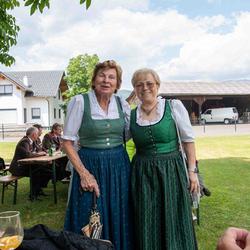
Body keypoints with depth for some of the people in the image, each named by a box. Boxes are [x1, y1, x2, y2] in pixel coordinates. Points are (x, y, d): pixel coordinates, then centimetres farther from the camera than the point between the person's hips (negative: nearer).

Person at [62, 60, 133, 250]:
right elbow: (67, 141, -8)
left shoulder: (122, 104, 3)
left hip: (119, 166, 4)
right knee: (90, 225, 7)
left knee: (118, 221, 14)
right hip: (90, 165, -3)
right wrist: (84, 173, -14)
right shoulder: (80, 102, -9)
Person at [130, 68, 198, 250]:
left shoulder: (174, 107, -5)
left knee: (174, 222, 9)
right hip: (142, 174, 2)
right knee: (147, 225, 11)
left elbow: (188, 140, -3)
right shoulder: (130, 114, 3)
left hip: (171, 171, -2)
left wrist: (192, 171, -5)